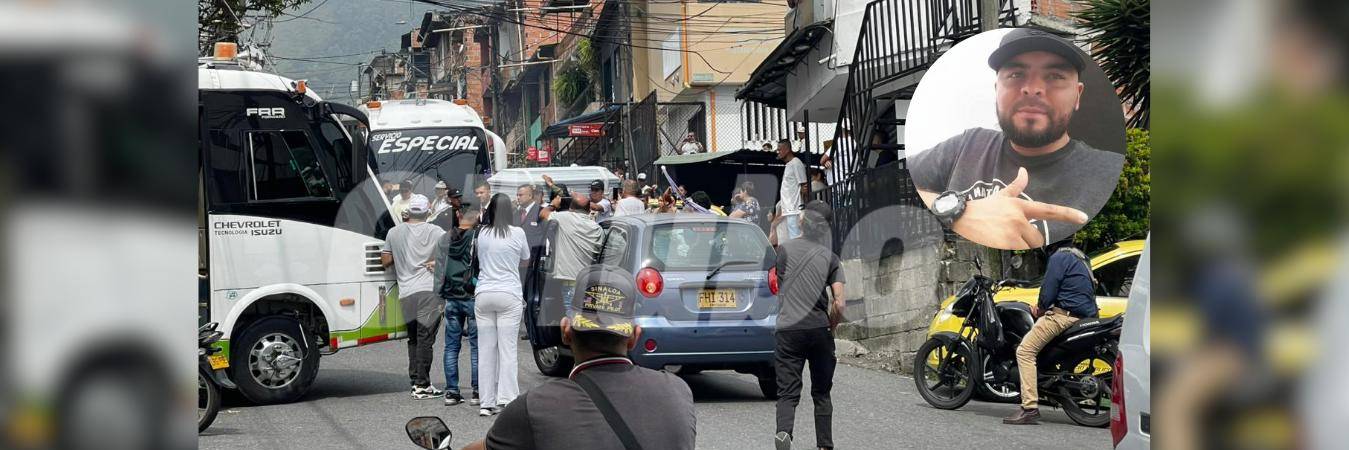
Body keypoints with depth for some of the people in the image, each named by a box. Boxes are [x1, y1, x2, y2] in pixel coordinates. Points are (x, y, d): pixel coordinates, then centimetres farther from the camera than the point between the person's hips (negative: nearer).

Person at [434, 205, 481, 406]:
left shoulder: (445, 239, 5)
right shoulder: (478, 239, -12)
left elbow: (439, 270, 13)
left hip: (451, 299, 4)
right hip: (472, 298, -4)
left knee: (451, 345, 9)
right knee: (477, 345, 2)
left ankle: (451, 392, 8)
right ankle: (477, 391, 2)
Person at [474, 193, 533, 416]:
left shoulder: (482, 234, 3)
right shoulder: (517, 233, -3)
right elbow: (525, 260, 13)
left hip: (483, 295, 2)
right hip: (509, 295, -2)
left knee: (485, 350, 6)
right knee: (507, 349, -1)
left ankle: (486, 403, 7)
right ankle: (506, 398, -9)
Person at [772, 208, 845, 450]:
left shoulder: (785, 249, 2)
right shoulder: (830, 257, 4)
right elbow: (839, 304, -5)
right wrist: (831, 329, 12)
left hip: (788, 329, -1)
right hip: (819, 329, 1)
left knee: (787, 392, -3)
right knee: (821, 393, 15)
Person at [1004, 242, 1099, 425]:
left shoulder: (1059, 257, -9)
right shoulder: (1078, 257, 22)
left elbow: (1048, 290, -14)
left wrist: (1041, 307, 6)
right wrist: (1042, 306, 19)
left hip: (1065, 315, -10)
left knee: (1025, 351, -12)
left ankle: (1030, 408, -22)